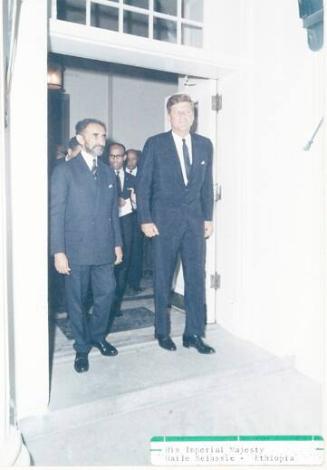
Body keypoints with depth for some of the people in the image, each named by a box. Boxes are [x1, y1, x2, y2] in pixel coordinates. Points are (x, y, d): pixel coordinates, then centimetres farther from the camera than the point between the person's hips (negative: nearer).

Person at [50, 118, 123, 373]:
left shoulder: (109, 173, 12)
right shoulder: (64, 171, -4)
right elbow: (56, 213, -7)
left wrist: (118, 243, 11)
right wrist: (58, 251, -12)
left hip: (104, 249, 4)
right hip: (76, 250, -4)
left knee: (106, 294, 9)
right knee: (77, 300, 7)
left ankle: (98, 336, 34)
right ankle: (82, 348, 26)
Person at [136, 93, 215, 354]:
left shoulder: (205, 144, 8)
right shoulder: (155, 144, -2)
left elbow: (207, 184, 11)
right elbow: (143, 184, -4)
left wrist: (208, 217, 7)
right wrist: (145, 220, -9)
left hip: (194, 219, 3)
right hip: (164, 220, -3)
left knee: (196, 276, 3)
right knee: (163, 278, 7)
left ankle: (194, 333, 16)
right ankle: (163, 331, 23)